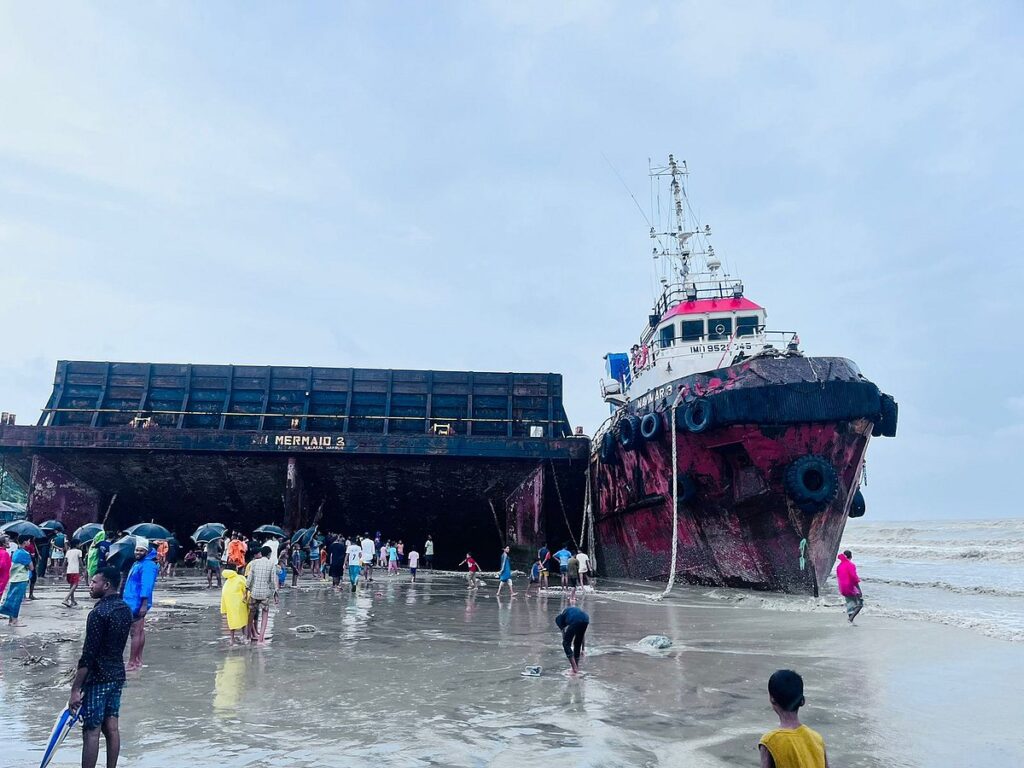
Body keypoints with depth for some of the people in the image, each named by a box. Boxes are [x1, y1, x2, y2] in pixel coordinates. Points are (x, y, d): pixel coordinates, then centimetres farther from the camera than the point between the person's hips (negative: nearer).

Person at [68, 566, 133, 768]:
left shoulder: (98, 613, -18)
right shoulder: (125, 609, 6)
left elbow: (88, 655, -19)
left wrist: (75, 689, -15)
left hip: (98, 679, -8)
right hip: (117, 674, 8)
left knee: (91, 732, 0)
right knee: (111, 727, 12)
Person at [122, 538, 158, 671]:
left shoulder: (147, 565, -18)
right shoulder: (137, 563, 15)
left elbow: (146, 586, -24)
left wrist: (144, 605, -28)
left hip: (137, 604, -10)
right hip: (134, 602, 10)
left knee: (136, 633, -5)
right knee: (140, 631, 15)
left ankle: (132, 663, -1)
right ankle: (138, 660, 23)